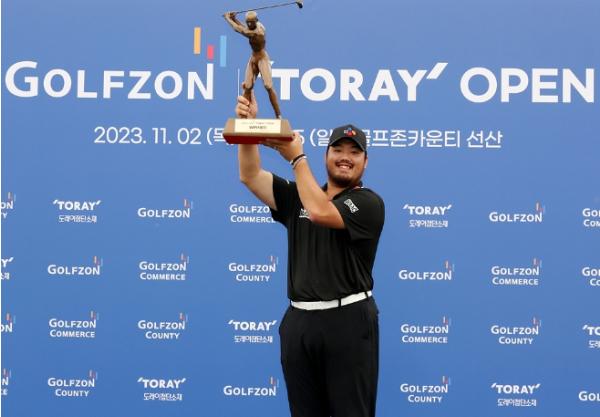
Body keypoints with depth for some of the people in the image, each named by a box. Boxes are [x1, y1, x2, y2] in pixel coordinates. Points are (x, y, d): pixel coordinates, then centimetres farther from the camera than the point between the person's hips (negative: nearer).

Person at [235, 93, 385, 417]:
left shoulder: (369, 203, -4)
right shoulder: (296, 197, 14)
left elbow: (320, 211, -20)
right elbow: (250, 177, 5)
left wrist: (296, 156, -12)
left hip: (347, 321, -5)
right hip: (299, 320, 6)